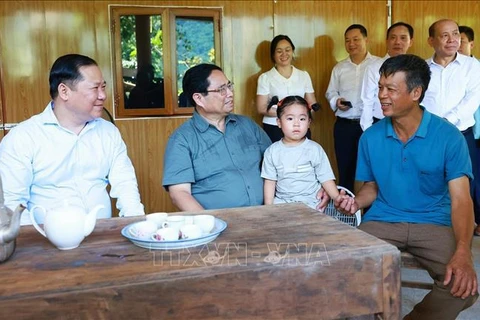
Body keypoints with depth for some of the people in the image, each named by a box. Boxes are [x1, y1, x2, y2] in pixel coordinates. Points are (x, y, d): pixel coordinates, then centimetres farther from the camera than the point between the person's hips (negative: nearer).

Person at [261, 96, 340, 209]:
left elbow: (326, 179, 0)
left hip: (309, 201, -1)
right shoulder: (272, 151, 4)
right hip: (281, 201, 2)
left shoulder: (315, 149, -1)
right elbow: (270, 182, 6)